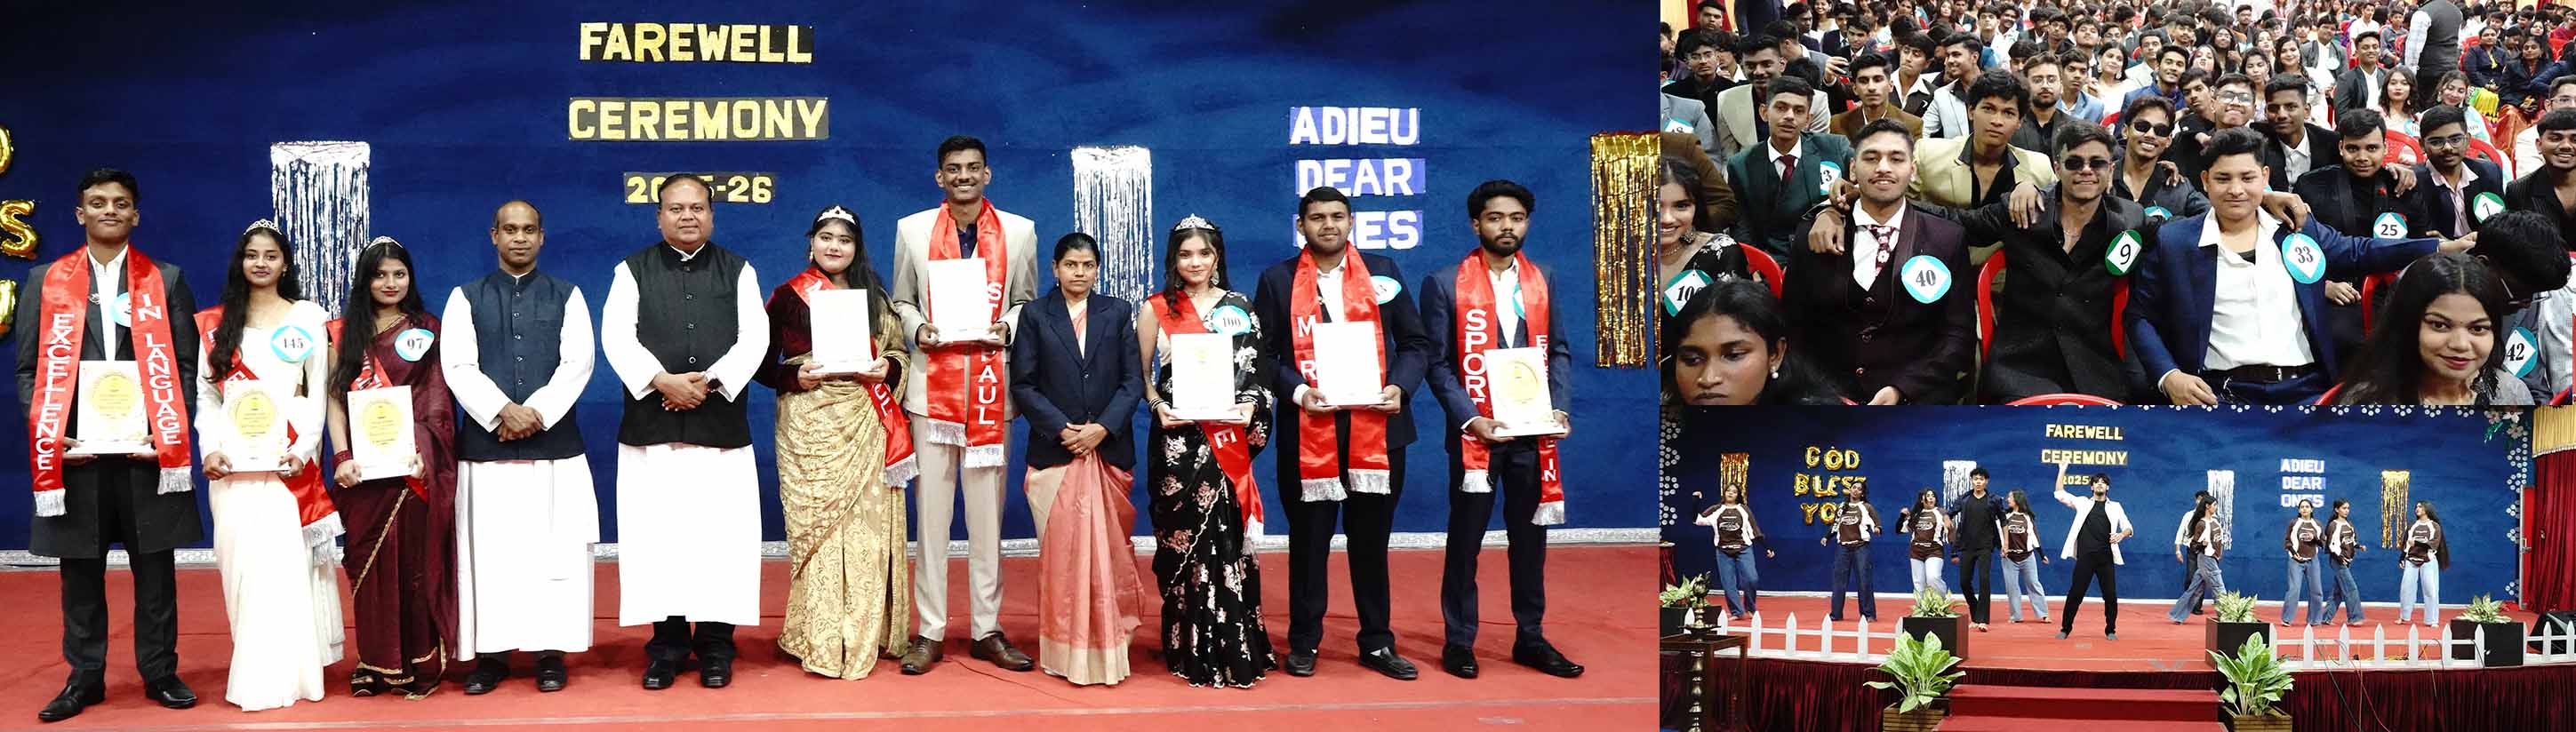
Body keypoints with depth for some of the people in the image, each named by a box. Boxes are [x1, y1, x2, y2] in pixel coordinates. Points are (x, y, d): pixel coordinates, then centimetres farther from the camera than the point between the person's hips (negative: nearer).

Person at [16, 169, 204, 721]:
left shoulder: (166, 281, 8)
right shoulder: (46, 282, 9)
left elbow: (186, 366, 6)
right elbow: (29, 369, 7)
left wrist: (170, 431, -7)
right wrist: (49, 435, -6)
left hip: (148, 449, 0)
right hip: (73, 451, 1)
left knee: (155, 568, 5)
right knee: (81, 569, 7)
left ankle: (159, 673, 15)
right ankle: (84, 677, 17)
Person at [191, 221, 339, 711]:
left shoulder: (307, 317, 7)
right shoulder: (216, 323, 12)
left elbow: (318, 392, 3)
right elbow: (205, 395, 10)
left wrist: (305, 449, -10)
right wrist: (211, 447, -6)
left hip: (290, 460, -2)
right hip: (235, 464, 2)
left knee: (289, 562, -4)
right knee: (245, 564, 0)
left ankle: (288, 673, 2)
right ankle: (254, 675, 5)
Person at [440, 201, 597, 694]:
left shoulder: (567, 297, 9)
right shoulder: (466, 298, 9)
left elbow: (578, 363, -2)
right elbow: (458, 367, -2)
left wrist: (536, 413, -13)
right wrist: (503, 411, -15)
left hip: (554, 445, 0)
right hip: (486, 445, 0)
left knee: (554, 551, 0)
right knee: (491, 551, 1)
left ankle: (552, 652, 6)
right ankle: (492, 653, 8)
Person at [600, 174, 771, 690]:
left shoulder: (738, 272, 12)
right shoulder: (632, 272, 10)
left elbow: (754, 338, 1)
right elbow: (617, 338, -2)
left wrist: (710, 381, -13)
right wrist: (662, 381, -16)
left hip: (722, 427, 0)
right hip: (651, 427, 0)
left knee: (722, 535, -2)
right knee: (657, 536, -1)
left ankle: (715, 646, 7)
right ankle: (668, 645, 8)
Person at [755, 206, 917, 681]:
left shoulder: (874, 297, 14)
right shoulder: (788, 296, 3)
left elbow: (899, 353, 16)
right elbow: (761, 364, 2)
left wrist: (887, 369, -5)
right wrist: (796, 378, -15)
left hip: (868, 425, 3)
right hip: (812, 425, -3)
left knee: (868, 527, 0)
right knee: (820, 528, -5)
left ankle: (868, 632, 8)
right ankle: (824, 642, -2)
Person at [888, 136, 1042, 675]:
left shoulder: (1019, 231, 9)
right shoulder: (912, 230, 9)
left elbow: (1027, 300, 13)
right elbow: (901, 301, 12)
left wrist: (1008, 329, -7)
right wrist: (917, 329, -8)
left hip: (992, 384, 0)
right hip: (933, 383, 0)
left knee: (987, 510, 3)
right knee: (931, 509, 0)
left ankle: (988, 630, 10)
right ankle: (930, 631, 5)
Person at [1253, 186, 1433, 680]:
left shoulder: (1383, 272, 7)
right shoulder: (1277, 281, 3)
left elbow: (1416, 342, 9)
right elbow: (1262, 354, 2)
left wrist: (1400, 386, -8)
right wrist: (1297, 391, -14)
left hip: (1377, 429, 1)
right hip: (1308, 431, -1)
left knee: (1371, 540, 8)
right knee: (1308, 540, 7)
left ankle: (1377, 643, 17)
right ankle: (1304, 642, 18)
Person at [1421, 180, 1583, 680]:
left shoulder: (1542, 280, 9)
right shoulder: (1445, 284, -3)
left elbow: (1558, 351, 11)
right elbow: (1438, 362, -5)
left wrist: (1559, 407, -4)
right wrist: (1470, 418, -15)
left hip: (1534, 434, 3)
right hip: (1476, 433, -3)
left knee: (1530, 537, 10)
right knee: (1465, 539, 4)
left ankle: (1530, 638, 21)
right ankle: (1458, 642, 14)